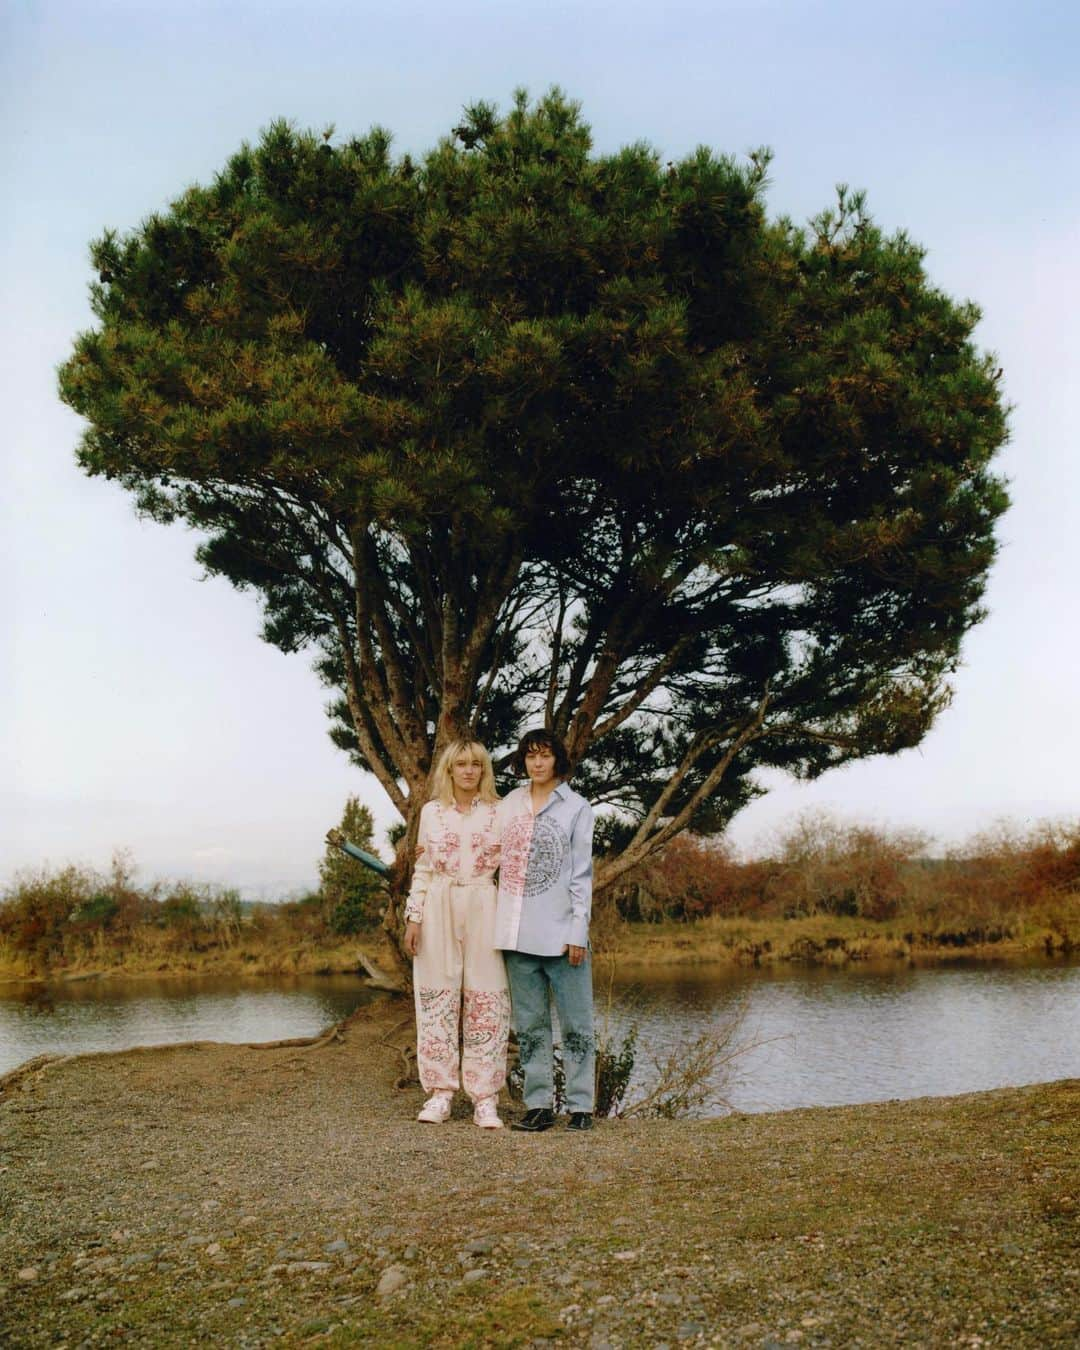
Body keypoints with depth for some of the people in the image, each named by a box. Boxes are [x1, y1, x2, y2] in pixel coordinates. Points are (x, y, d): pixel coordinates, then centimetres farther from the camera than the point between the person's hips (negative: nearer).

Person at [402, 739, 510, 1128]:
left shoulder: (498, 812, 6)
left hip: (483, 909, -1)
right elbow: (422, 869, 9)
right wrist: (414, 917, 2)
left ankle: (485, 1098, 3)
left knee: (485, 999, -3)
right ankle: (440, 1093, 10)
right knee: (437, 997, 2)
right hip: (439, 909, 1)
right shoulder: (432, 811, 8)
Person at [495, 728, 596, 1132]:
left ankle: (580, 1105, 8)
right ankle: (539, 1104, 15)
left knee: (575, 1023, 1)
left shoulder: (576, 807, 0)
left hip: (560, 931, -4)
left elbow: (582, 874, -2)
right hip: (517, 931, 4)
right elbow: (494, 856, 18)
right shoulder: (509, 804, 11)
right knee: (529, 1023, 8)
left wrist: (578, 931, -8)